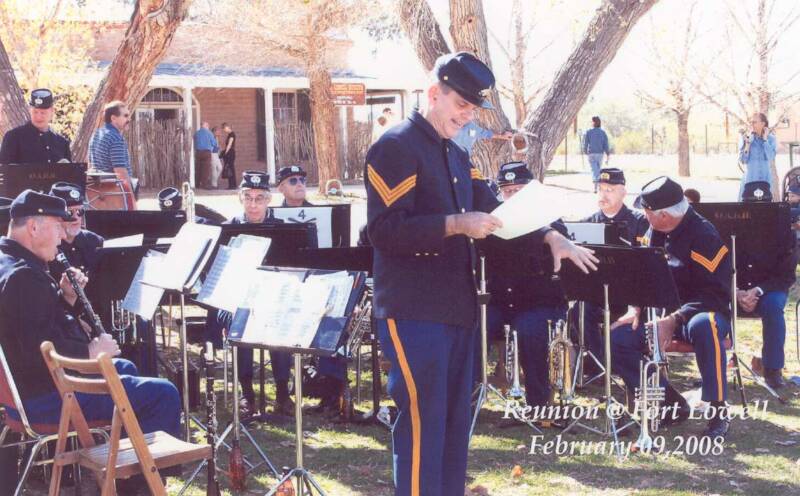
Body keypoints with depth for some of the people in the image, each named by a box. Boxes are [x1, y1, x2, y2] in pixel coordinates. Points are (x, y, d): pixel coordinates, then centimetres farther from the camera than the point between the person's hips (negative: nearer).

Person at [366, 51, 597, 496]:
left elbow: (492, 210, 21)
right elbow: (384, 229, -20)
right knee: (423, 420, -7)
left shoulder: (457, 155, 17)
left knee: (455, 419, 13)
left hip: (457, 308, 9)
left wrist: (550, 236, 7)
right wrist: (455, 224, -26)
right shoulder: (396, 148, -11)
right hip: (415, 312, -9)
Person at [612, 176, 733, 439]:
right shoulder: (655, 233, 5)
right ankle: (671, 404, -5)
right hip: (661, 313, 7)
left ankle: (718, 412, -28)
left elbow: (713, 294, -21)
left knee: (703, 327, -42)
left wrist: (674, 320, -30)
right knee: (617, 338, -14)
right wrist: (635, 309, -6)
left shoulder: (704, 236, -18)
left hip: (701, 311, -7)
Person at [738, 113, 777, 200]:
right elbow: (743, 160, -6)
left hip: (765, 179, 0)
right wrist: (748, 142, -12)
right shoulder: (745, 137, 1)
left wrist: (765, 139, -9)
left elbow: (770, 158, -13)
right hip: (749, 179, 0)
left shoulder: (770, 138, 2)